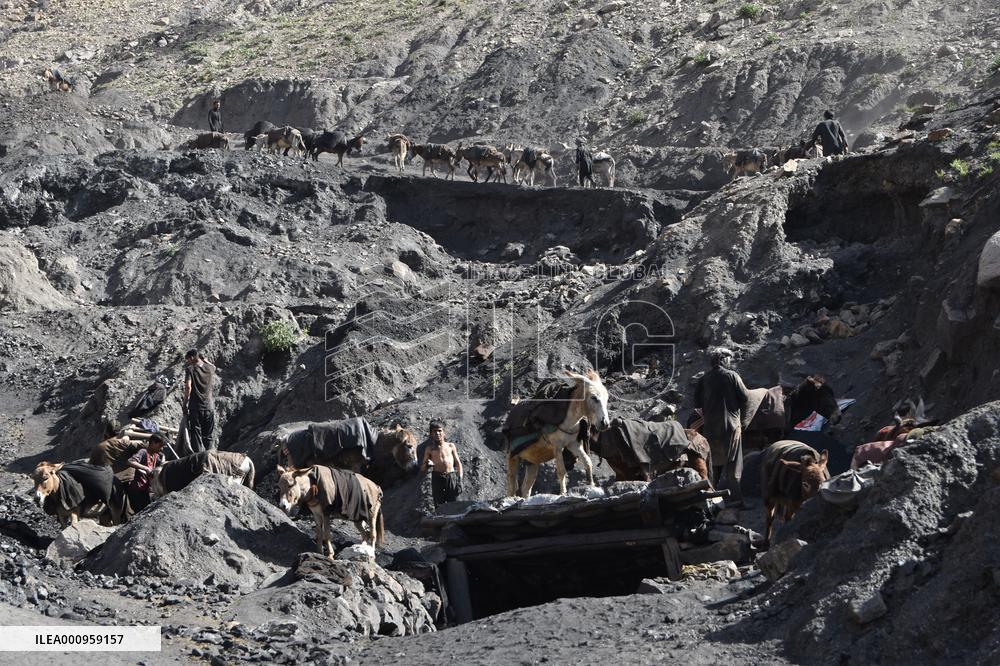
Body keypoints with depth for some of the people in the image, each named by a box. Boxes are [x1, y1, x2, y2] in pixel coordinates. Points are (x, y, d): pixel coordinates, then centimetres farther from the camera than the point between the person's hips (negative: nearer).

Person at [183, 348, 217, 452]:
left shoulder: (190, 369, -8)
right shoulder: (210, 368, 5)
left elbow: (188, 387, -18)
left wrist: (184, 403, -10)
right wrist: (203, 359, 21)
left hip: (195, 407, -4)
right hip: (209, 407, 4)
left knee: (196, 437, 1)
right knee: (208, 437, 13)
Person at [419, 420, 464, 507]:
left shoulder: (451, 446, 14)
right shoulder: (430, 449, 13)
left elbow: (458, 463, 15)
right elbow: (422, 470, 15)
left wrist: (459, 479, 3)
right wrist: (426, 465, -9)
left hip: (451, 477, 0)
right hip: (437, 478, 0)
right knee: (439, 505, -5)